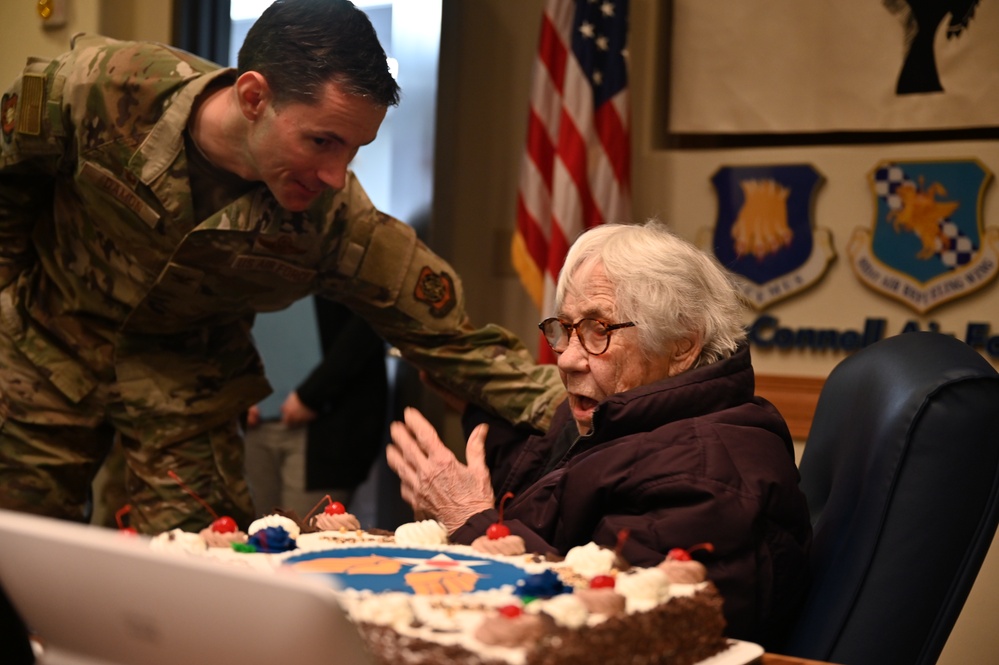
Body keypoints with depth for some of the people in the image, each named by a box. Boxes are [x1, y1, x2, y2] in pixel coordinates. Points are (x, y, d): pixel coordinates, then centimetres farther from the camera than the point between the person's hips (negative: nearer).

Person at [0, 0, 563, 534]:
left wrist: (564, 404, -34)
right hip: (48, 345, 0)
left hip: (184, 377, 0)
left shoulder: (339, 223, -26)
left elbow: (454, 338, -22)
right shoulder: (100, 87, -28)